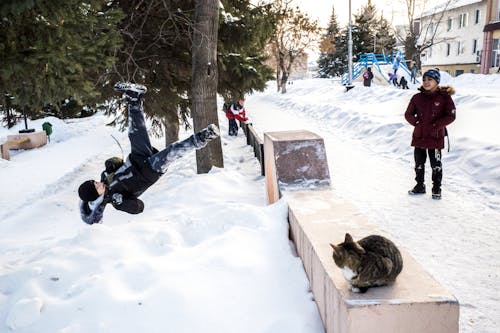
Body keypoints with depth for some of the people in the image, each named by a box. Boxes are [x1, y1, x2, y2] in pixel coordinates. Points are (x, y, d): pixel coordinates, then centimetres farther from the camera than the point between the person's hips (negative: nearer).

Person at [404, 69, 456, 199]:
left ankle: (437, 188, 19)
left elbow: (451, 116, -7)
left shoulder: (444, 97, -7)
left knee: (436, 164, 5)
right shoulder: (417, 98, 2)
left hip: (435, 137, -3)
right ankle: (420, 186, 29)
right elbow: (408, 114, 9)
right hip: (419, 136, 4)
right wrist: (416, 122, -8)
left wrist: (436, 125, -15)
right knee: (419, 163, 13)